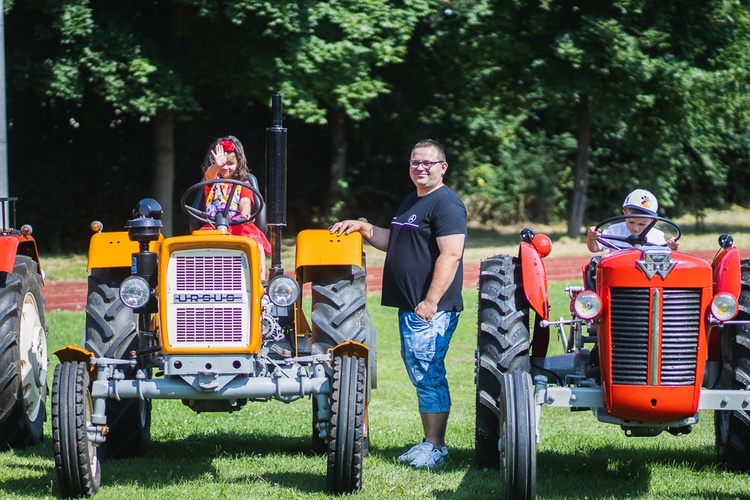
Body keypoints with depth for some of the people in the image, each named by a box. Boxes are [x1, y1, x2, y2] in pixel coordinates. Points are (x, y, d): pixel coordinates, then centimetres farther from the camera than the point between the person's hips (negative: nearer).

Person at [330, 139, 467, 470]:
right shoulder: (411, 202, 19)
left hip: (431, 308, -10)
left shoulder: (446, 204, -12)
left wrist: (430, 302, -24)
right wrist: (364, 228, 12)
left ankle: (435, 447, -5)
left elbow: (451, 254, -20)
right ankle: (429, 442, 19)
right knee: (420, 373, 13)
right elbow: (393, 242, 30)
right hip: (409, 306, 10)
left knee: (427, 373, -9)